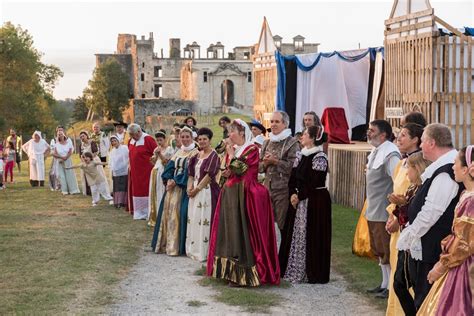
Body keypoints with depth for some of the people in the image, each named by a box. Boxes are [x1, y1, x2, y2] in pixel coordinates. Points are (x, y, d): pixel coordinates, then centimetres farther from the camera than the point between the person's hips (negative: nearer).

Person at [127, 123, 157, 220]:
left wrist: (151, 163, -14)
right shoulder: (131, 140, 8)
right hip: (134, 171, 7)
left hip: (145, 172, -7)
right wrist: (131, 165, 16)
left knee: (145, 191, -2)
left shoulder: (148, 139, -15)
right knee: (136, 191, 11)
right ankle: (138, 213, 20)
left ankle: (147, 213, 6)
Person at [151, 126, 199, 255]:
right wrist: (169, 179, -8)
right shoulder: (179, 152, 17)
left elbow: (189, 171, -13)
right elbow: (170, 167, 10)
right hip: (172, 186, 7)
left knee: (178, 214, -9)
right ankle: (166, 243, 11)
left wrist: (175, 181, -14)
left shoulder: (195, 152, -5)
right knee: (167, 211, 5)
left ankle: (176, 245, -4)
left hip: (183, 188, -7)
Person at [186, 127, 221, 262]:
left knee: (204, 220, -8)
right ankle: (194, 250, 17)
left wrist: (197, 188, -14)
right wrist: (190, 187, -4)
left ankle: (204, 251, -2)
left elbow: (209, 175, -14)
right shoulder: (197, 155, 14)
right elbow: (191, 173, 12)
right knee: (193, 219, 9)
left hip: (207, 190, -8)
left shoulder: (214, 155, -8)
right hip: (195, 190, 8)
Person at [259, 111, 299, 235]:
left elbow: (293, 166, -17)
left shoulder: (292, 143, -5)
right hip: (268, 188, 6)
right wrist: (265, 163, -3)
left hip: (283, 189, -6)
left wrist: (275, 161, -14)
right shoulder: (267, 143, 16)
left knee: (283, 225, -3)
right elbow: (259, 166, 17)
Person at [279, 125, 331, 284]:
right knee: (295, 234, 11)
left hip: (315, 202, -8)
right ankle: (293, 270, 19)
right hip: (298, 200, 8)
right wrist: (293, 194, -6)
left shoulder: (319, 157, -13)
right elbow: (293, 177, 9)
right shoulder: (300, 155, 12)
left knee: (310, 237, -4)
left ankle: (312, 274, 5)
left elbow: (313, 183, -17)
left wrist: (299, 196, -13)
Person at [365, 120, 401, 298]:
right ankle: (384, 283, 30)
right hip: (373, 211, 10)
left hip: (384, 213, -10)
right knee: (379, 250, 18)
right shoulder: (376, 152, 12)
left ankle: (391, 286, 10)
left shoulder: (390, 154, -20)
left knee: (387, 250, -1)